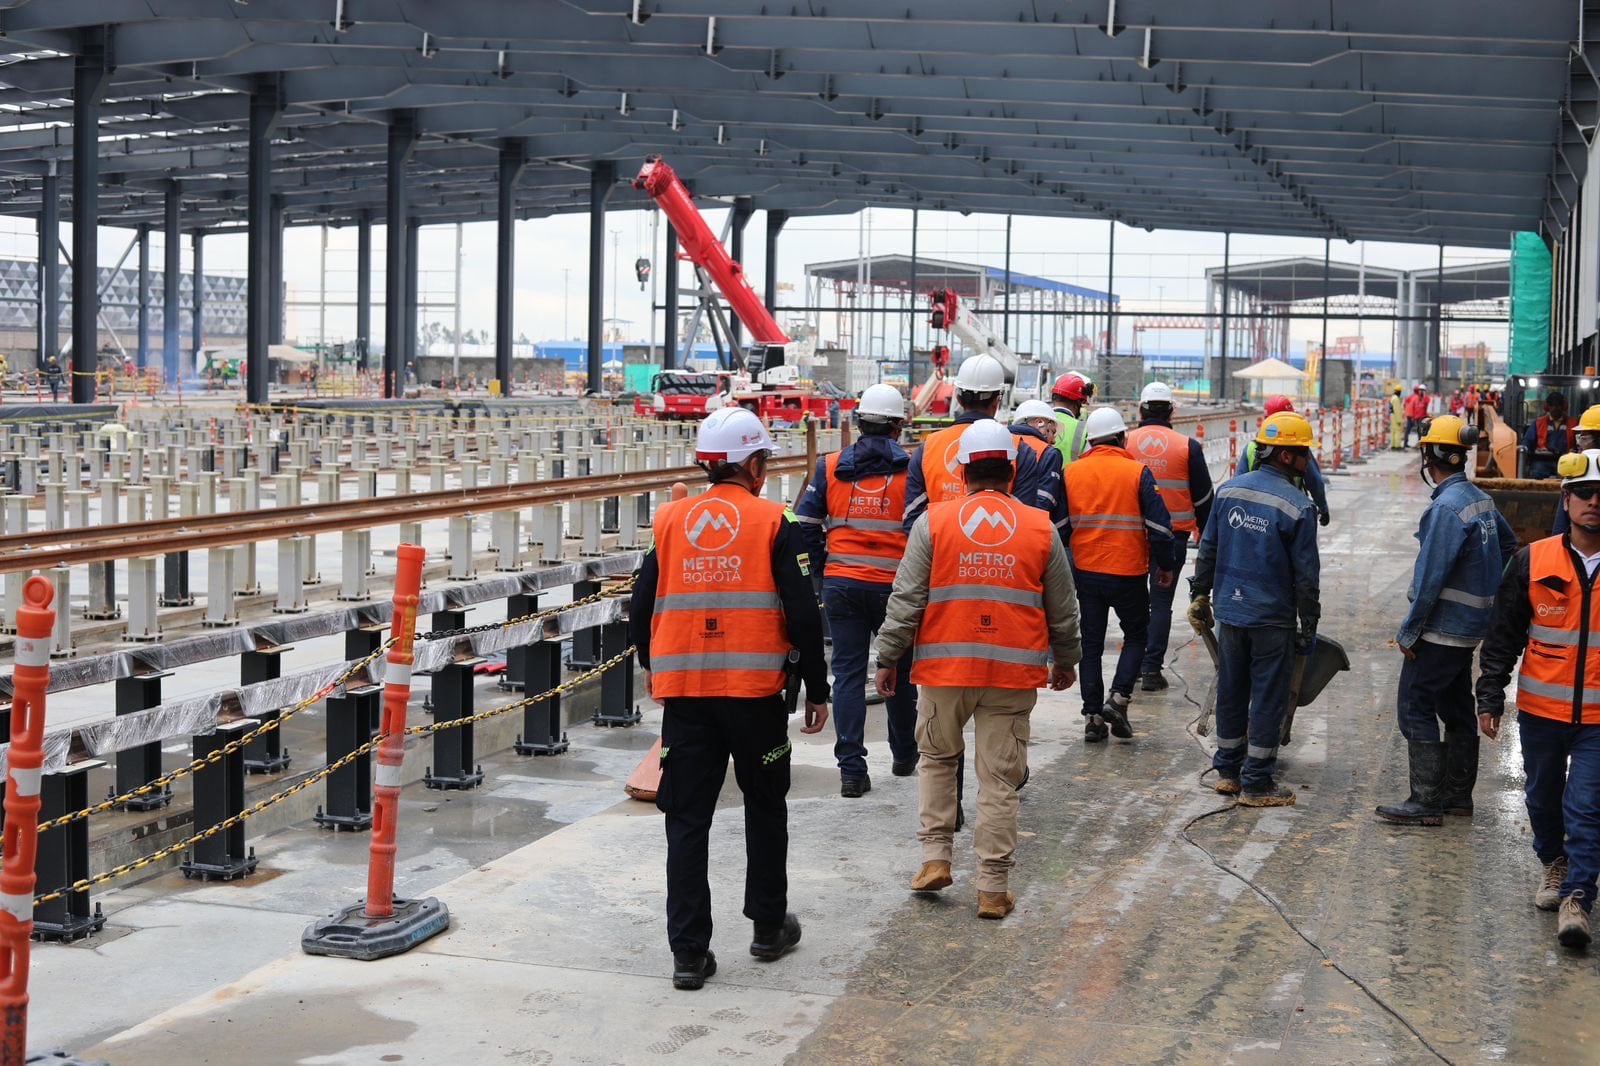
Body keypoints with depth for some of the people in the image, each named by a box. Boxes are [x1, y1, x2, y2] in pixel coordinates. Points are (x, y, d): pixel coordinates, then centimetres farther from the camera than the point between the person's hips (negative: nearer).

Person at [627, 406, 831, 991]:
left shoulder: (670, 520, 4)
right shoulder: (773, 524, -4)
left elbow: (641, 610, 7)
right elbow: (802, 614, -6)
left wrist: (655, 672, 24)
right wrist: (817, 690, 5)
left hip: (684, 692, 2)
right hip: (754, 691, -2)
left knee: (687, 820, 5)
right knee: (764, 809, 17)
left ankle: (689, 952, 3)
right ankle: (769, 927, 28)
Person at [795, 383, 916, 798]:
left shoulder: (830, 467, 2)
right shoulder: (912, 469, -5)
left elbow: (806, 525, 0)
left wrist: (825, 568, 11)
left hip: (842, 585, 1)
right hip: (894, 587, -1)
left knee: (848, 673, 4)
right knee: (899, 671, 16)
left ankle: (851, 769, -3)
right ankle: (904, 756, 32)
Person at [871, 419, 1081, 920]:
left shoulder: (934, 522, -3)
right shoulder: (1040, 528, 2)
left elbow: (905, 600, -3)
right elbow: (1063, 610, 10)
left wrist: (888, 658, 7)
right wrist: (1065, 662, 25)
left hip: (945, 669, 0)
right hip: (1014, 672, 1)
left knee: (937, 759, 21)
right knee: (1000, 778, 6)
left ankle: (935, 856, 16)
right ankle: (993, 888, 9)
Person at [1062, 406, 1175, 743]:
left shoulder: (1072, 472, 0)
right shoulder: (1137, 472, -8)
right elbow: (1159, 524, -8)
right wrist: (1164, 565, 5)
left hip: (1085, 572, 3)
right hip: (1128, 573, -3)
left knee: (1091, 643, 11)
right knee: (1136, 635, 15)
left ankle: (1093, 716, 10)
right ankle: (1119, 697, -2)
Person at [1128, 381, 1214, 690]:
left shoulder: (1125, 443, -3)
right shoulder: (1188, 447, -3)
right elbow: (1203, 496, 3)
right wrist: (1205, 534, 15)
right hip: (1173, 535, -1)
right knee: (1161, 601, 4)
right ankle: (1151, 669, 2)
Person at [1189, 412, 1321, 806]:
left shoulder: (1229, 490, 2)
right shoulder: (1297, 507, -14)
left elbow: (1207, 549, 8)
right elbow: (1306, 574, -10)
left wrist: (1200, 595, 18)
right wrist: (1309, 626, -2)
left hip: (1229, 611, 5)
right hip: (1273, 619, -5)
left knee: (1231, 692, 16)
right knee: (1268, 699, 4)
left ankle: (1227, 771, 25)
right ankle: (1256, 784, 8)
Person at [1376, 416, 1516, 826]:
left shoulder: (1447, 507, -21)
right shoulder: (1481, 500, 8)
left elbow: (1430, 577, -22)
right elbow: (1508, 543, 23)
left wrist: (1409, 631, -16)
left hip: (1441, 628, -9)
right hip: (1470, 625, 9)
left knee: (1415, 708, -4)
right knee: (1456, 708, 16)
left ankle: (1426, 801, -3)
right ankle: (1458, 795, 24)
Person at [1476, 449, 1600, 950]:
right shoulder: (1534, 562, -3)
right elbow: (1502, 636, 3)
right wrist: (1490, 698, 0)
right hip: (1541, 710, 2)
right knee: (1543, 796, 17)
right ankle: (1555, 863, 40)